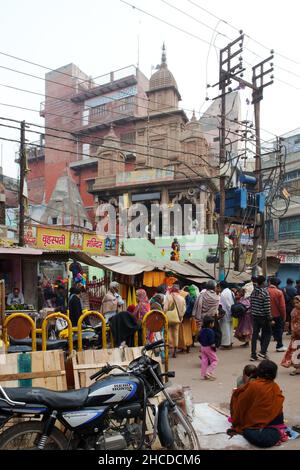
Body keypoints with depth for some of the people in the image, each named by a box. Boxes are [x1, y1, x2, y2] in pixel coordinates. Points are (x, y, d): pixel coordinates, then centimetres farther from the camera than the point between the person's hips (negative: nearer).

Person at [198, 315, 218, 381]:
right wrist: (214, 347, -12)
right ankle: (209, 372, -4)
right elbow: (211, 341, -22)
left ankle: (203, 375, 14)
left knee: (204, 361, 11)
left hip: (203, 347, 8)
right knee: (214, 360, 5)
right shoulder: (210, 331, -19)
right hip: (209, 348, -7)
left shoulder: (201, 330, 5)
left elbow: (199, 339, 12)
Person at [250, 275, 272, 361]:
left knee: (255, 334, 8)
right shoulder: (265, 292, -15)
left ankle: (253, 354, 9)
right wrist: (269, 317, -8)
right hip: (263, 317, -6)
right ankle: (263, 351, 1)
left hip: (254, 316, 6)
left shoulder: (253, 292, 4)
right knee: (267, 333, 11)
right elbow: (267, 307, -16)